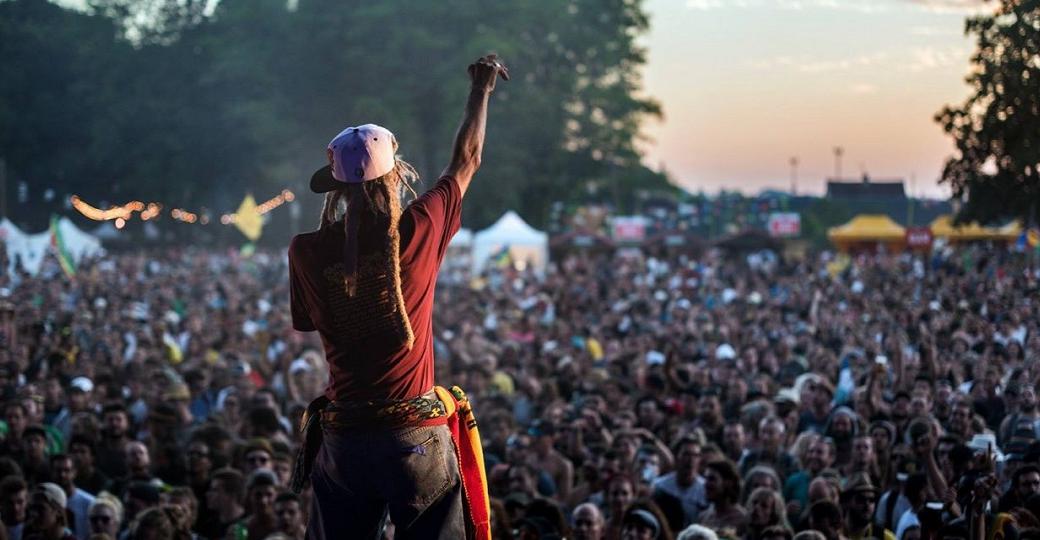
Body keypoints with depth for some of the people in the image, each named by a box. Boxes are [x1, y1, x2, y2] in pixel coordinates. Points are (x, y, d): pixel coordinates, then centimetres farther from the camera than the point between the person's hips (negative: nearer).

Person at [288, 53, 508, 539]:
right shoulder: (419, 230, -8)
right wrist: (481, 90, 25)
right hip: (417, 432, -2)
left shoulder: (307, 252, -5)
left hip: (344, 437, 2)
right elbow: (466, 162, 9)